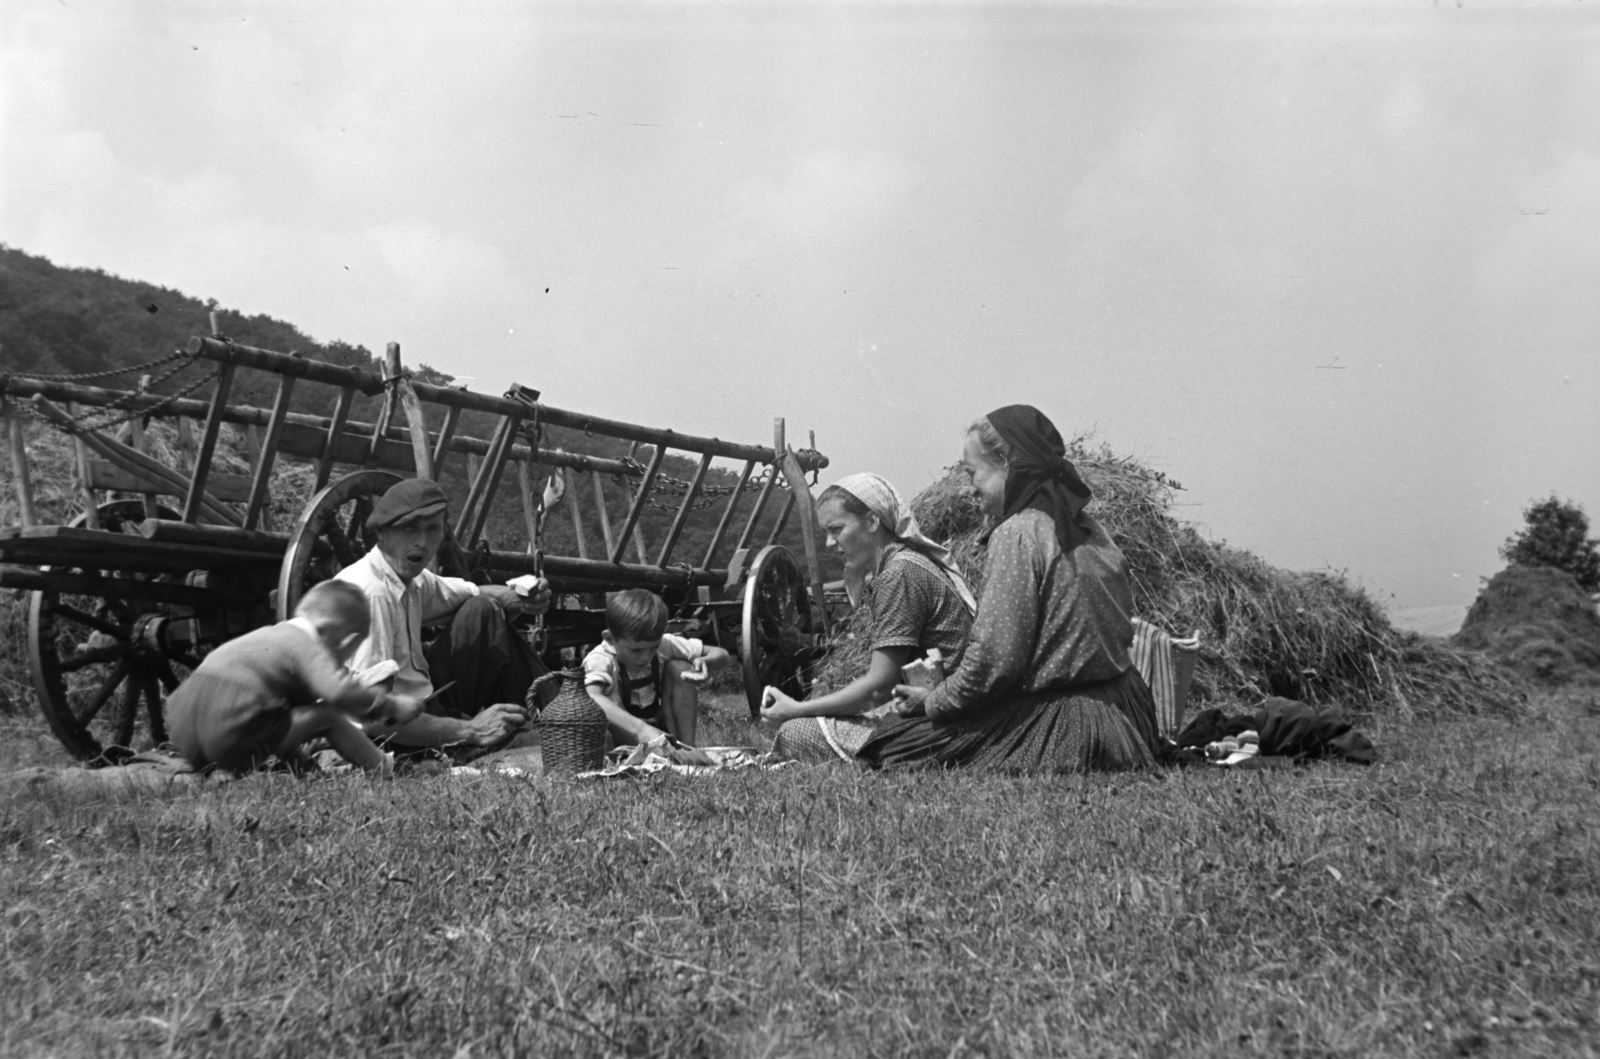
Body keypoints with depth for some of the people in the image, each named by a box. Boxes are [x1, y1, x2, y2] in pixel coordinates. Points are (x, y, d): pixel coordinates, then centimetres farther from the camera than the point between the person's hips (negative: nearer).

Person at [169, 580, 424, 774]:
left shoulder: (268, 634, 27)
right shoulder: (309, 646, 0)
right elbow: (339, 691, -19)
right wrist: (391, 705, -7)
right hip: (229, 739, -8)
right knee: (327, 715, 2)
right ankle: (382, 769, 9)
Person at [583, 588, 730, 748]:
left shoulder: (664, 645, -14)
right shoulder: (600, 660, -27)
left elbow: (721, 654, -5)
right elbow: (591, 700, -50)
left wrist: (704, 662, -31)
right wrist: (640, 729, -62)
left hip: (662, 728, 4)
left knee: (679, 668, -17)